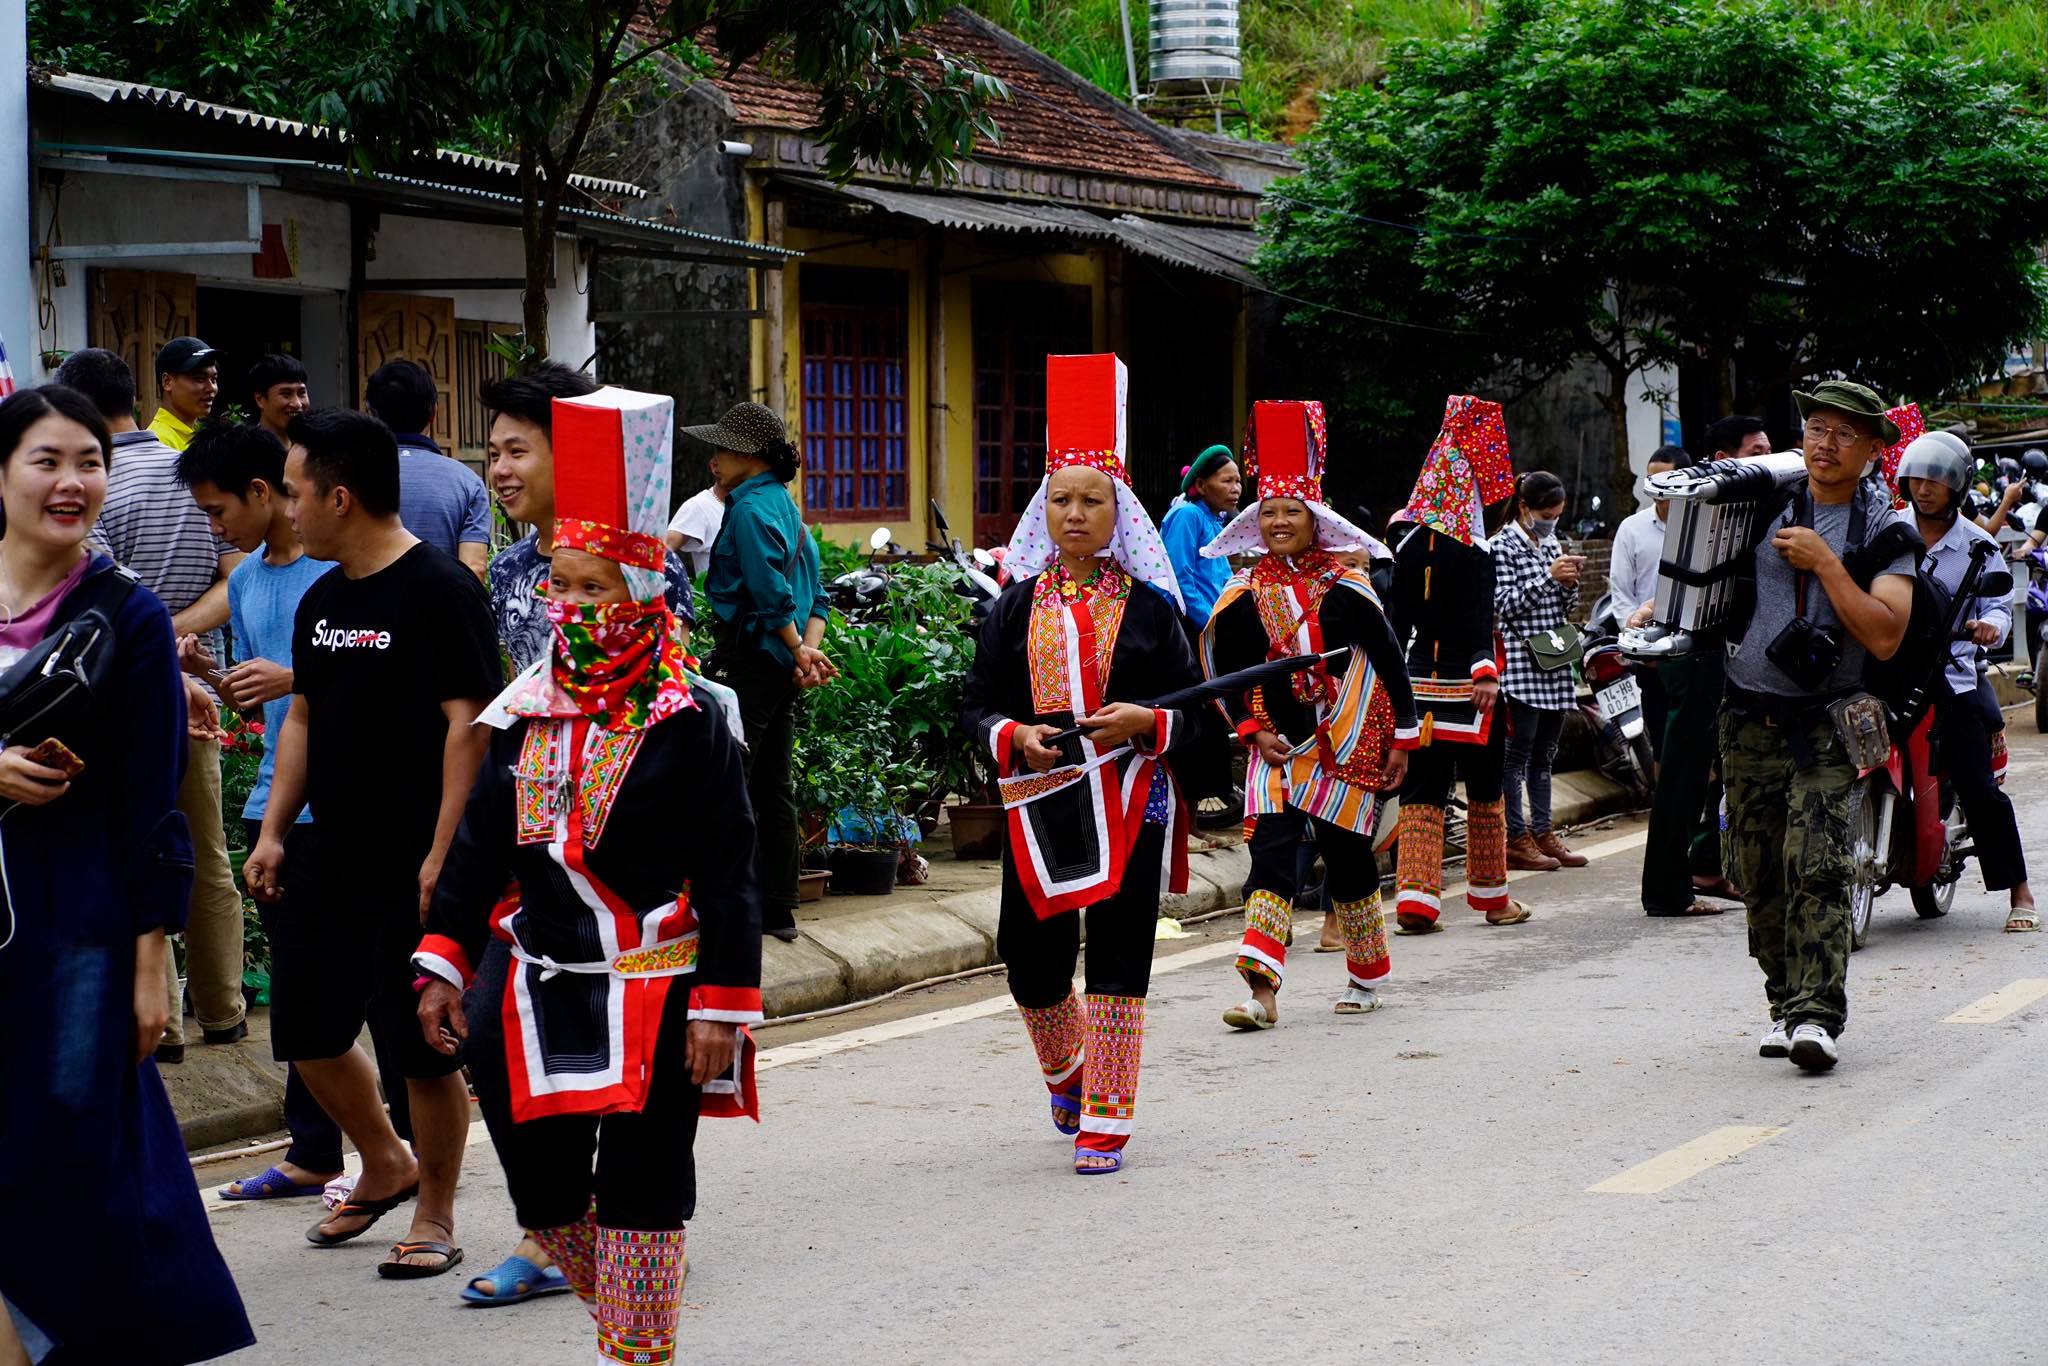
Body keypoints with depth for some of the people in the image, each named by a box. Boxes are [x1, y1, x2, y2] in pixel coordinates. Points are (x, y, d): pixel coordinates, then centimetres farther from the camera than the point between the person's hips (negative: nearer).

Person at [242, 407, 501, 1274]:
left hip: (413, 876, -8)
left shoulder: (438, 591, -14)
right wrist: (274, 832, 13)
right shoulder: (322, 600, 12)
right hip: (332, 865, 8)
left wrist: (442, 856, -21)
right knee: (308, 1031, 14)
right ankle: (385, 1165, 35)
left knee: (423, 1048, -1)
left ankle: (435, 1217, 14)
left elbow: (469, 724, -18)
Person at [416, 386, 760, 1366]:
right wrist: (442, 963, 5)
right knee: (544, 1189, 10)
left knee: (641, 1191, 2)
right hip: (542, 994, 5)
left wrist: (723, 1004, -12)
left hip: (656, 999, -5)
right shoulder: (522, 716, 7)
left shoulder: (688, 724, -9)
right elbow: (477, 848, 12)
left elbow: (728, 874, -9)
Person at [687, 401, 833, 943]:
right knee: (773, 786, 12)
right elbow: (815, 596, 14)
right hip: (779, 664, 9)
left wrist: (799, 653, -8)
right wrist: (808, 651, 3)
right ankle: (778, 908, 16)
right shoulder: (786, 506, 15)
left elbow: (772, 595, -18)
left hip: (748, 662, -9)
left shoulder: (749, 508, -13)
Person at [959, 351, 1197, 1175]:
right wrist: (1015, 736, -14)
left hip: (1129, 802, -1)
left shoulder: (1150, 606, 2)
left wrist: (1146, 721, -16)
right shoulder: (1017, 606, 5)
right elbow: (977, 705, 6)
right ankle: (1067, 1071, 36)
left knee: (1118, 959, -1)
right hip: (1040, 803, 2)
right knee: (1032, 960, 5)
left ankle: (1106, 1120, 9)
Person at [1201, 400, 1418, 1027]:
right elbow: (1227, 673, 10)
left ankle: (1367, 976, 27)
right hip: (1278, 747, 1)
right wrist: (1255, 732, -2)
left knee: (1347, 856, 7)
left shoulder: (1346, 589, -4)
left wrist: (1401, 741, 0)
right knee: (1271, 851, -12)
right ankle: (1261, 989, -18)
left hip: (1347, 746, -1)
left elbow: (1390, 665, 1)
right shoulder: (1243, 597, 1)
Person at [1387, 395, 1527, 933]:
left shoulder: (1407, 547, 5)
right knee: (1485, 792, 10)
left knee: (1422, 792, 4)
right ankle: (1492, 897, 21)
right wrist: (1485, 671, -24)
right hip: (1466, 683, -4)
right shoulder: (1474, 552, -11)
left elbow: (1398, 618, 11)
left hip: (1419, 682, 4)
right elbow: (1480, 619, -20)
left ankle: (1415, 897, -7)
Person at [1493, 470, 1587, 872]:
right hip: (1520, 661, -8)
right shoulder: (1503, 545, -6)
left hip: (1554, 662, 8)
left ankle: (1543, 834, 17)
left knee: (1544, 752, 12)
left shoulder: (1551, 544, 17)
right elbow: (1503, 603, -14)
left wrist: (1569, 584, 0)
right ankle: (1516, 840, -2)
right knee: (1518, 751, -5)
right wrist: (1548, 576, -17)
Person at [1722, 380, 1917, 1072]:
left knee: (1817, 869, -16)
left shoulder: (1886, 532, -1)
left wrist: (1825, 562, -15)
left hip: (1824, 727, -4)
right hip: (1748, 721, 4)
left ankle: (1817, 1015, -17)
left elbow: (1884, 635, -14)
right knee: (1758, 875, 6)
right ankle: (1785, 1001, 18)